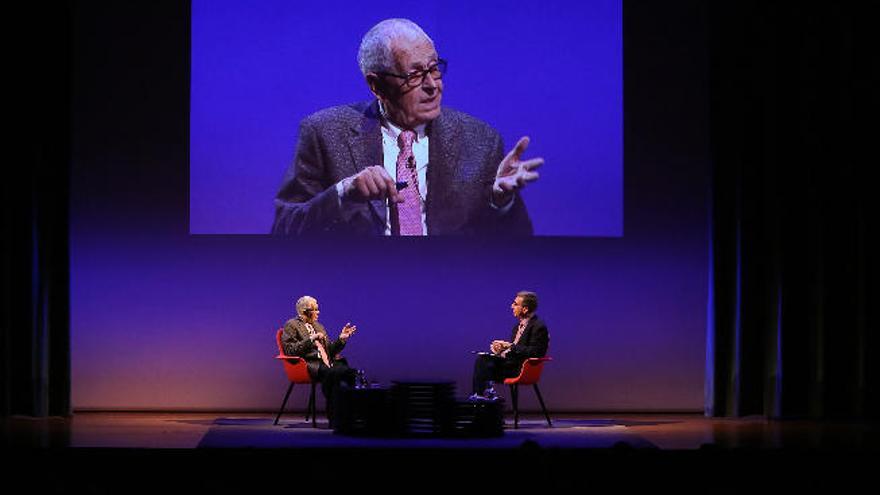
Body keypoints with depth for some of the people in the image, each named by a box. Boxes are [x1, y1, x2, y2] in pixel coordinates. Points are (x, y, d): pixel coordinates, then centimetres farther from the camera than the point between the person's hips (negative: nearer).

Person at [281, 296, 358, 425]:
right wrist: (311, 339, -14)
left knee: (350, 372, -24)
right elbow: (290, 350, -8)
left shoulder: (318, 326, 26)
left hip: (326, 362, 6)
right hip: (308, 364, -6)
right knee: (332, 373, -36)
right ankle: (333, 418, -31)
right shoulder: (291, 325, 5)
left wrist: (341, 339, 9)